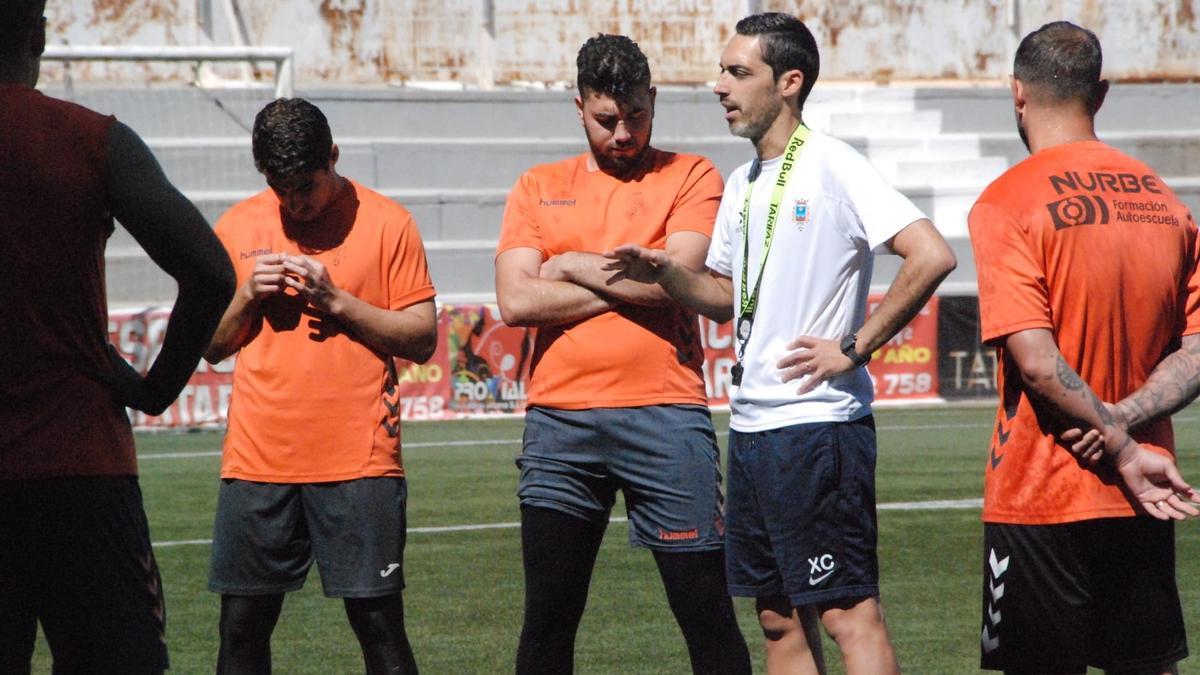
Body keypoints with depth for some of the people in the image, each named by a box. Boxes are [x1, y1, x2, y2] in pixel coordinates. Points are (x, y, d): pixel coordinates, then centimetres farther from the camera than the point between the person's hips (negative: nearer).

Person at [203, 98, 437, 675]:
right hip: (257, 459, 3)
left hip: (358, 458, -3)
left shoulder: (386, 222, 2)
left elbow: (422, 340, -1)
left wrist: (339, 303, -12)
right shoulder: (238, 227, 11)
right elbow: (212, 346, 15)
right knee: (242, 626, 2)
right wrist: (247, 297, -4)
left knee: (378, 622, -5)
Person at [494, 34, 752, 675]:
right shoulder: (538, 188, 13)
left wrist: (573, 267, 0)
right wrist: (628, 283, -5)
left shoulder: (689, 177, 7)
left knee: (707, 613, -1)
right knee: (547, 618, 4)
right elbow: (516, 301, -1)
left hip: (664, 413, -2)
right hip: (559, 421, 2)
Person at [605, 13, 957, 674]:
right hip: (751, 425, 9)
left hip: (818, 421, -9)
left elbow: (932, 256, -21)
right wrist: (666, 272, 5)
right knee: (778, 618, 11)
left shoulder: (833, 168, -12)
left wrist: (854, 348, -19)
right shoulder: (743, 184, 15)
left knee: (848, 612, -9)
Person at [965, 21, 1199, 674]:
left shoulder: (1007, 203, -11)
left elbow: (1036, 359, -19)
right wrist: (1125, 420, -8)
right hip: (1142, 505, 5)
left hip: (1041, 498, -5)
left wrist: (1122, 448, -13)